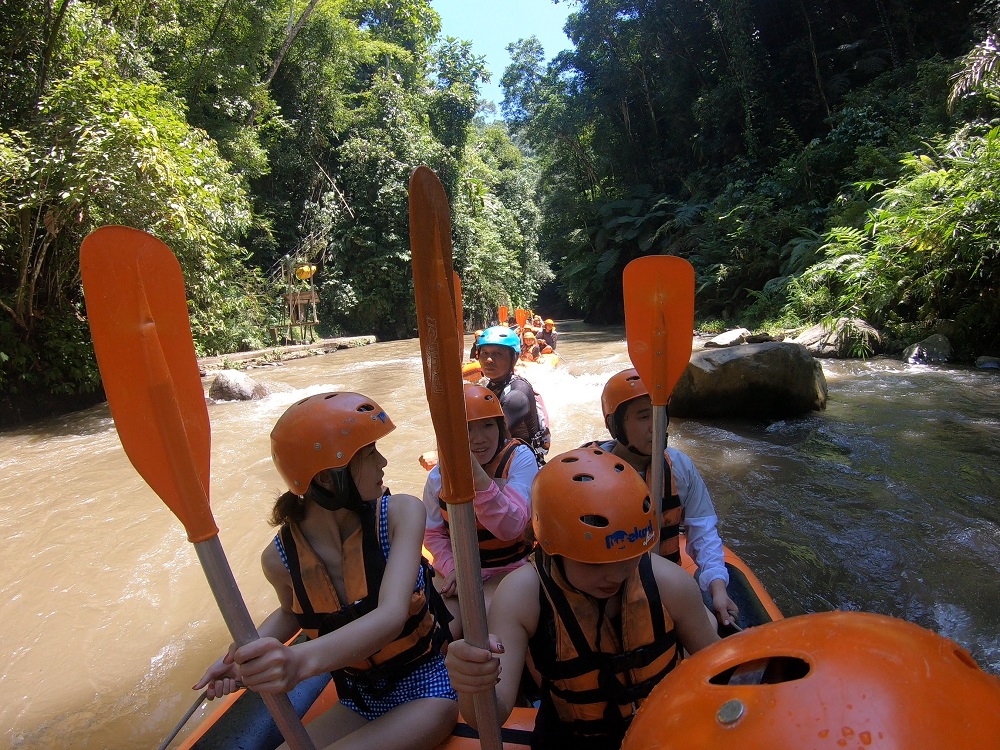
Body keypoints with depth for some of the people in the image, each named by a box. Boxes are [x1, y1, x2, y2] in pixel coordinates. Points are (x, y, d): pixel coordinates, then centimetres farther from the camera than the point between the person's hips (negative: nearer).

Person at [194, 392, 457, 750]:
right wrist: (241, 656, -9)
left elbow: (391, 617, -35)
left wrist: (301, 659, -51)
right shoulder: (281, 557, -14)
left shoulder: (401, 513, -21)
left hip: (427, 685, -2)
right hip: (359, 702, 2)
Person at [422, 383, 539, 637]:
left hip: (508, 566, -3)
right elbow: (433, 532, 3)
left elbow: (511, 528, -29)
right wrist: (451, 568, -16)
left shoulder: (519, 458, -18)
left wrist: (479, 477, -42)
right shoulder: (439, 476, -7)